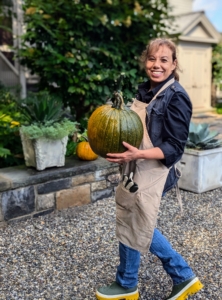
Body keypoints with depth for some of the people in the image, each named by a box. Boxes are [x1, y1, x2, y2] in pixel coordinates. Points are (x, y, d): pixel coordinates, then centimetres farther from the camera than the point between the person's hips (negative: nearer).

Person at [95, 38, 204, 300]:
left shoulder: (176, 97, -14)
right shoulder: (144, 91, 9)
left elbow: (174, 148, -16)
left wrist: (139, 154, -29)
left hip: (151, 175, -8)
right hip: (133, 171, 9)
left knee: (131, 228, 6)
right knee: (140, 227, 16)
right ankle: (183, 277, 31)